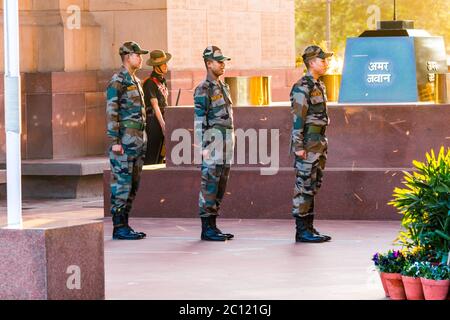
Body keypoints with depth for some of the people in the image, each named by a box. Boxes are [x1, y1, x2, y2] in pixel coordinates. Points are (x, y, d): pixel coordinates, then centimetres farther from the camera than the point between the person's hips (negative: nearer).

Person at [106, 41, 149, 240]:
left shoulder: (136, 81, 17)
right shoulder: (117, 82, -11)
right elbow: (111, 113, -15)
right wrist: (115, 141, -19)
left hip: (138, 141, 9)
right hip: (124, 142, -9)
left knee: (133, 185, 9)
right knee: (122, 184, -7)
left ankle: (124, 225, 14)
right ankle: (119, 228, -5)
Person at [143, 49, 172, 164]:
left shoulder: (163, 81, 15)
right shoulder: (150, 82, -12)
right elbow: (155, 105, -16)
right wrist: (163, 125, -20)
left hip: (162, 120, 9)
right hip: (153, 121, -9)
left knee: (160, 155, 11)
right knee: (151, 158, -8)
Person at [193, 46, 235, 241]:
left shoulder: (223, 87, 18)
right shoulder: (203, 90, -10)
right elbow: (199, 120, -14)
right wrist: (204, 146, -19)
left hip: (226, 144, 9)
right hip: (213, 142, -9)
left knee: (220, 186, 10)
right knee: (209, 185, -7)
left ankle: (213, 226, 14)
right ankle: (207, 229, -5)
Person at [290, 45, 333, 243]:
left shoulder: (318, 86, 16)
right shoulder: (302, 87, -13)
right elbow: (297, 118, -17)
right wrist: (299, 146, -20)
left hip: (319, 142, 9)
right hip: (308, 142, -9)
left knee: (313, 187, 11)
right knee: (304, 185, -6)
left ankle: (309, 228, 15)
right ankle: (302, 231, -4)